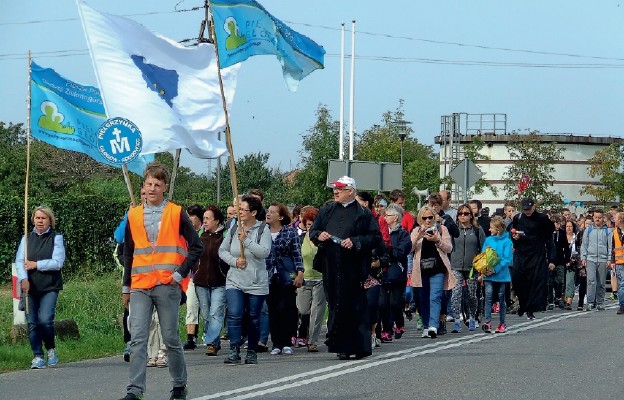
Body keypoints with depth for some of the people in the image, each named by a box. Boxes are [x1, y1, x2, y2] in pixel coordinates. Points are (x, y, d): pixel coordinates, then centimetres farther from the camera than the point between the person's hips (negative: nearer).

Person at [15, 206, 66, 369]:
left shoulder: (56, 238, 2)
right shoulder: (27, 238, 11)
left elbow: (58, 262, -8)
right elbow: (19, 261, 2)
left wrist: (36, 265, -9)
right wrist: (23, 279, -15)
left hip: (49, 287, -3)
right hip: (30, 287, 3)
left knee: (45, 319, -15)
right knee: (32, 322, 0)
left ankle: (51, 349, 10)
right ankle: (37, 357, 8)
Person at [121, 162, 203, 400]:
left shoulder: (176, 213, 2)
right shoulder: (134, 216, 11)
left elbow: (196, 247, 3)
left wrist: (180, 273, -5)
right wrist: (126, 287, 17)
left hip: (167, 286, -2)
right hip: (139, 287, 2)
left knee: (171, 339, 5)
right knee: (137, 339, -8)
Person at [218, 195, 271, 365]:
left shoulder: (263, 230, -4)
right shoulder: (234, 230, 8)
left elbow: (264, 252, -17)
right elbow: (222, 250, 12)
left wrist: (246, 240, -23)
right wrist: (234, 261, -6)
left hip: (256, 283, -2)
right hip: (234, 281, 2)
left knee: (254, 318, 7)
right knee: (234, 314, -14)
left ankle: (252, 351, 21)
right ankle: (234, 351, -15)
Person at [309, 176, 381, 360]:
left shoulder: (363, 213, 2)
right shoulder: (326, 210, 16)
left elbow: (376, 237, -2)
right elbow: (313, 231, 21)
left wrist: (355, 242, -13)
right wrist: (318, 236, -1)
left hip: (353, 268, -4)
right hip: (331, 267, 4)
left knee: (356, 307, -3)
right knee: (336, 305, 3)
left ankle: (361, 346, 3)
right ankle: (342, 346, 7)